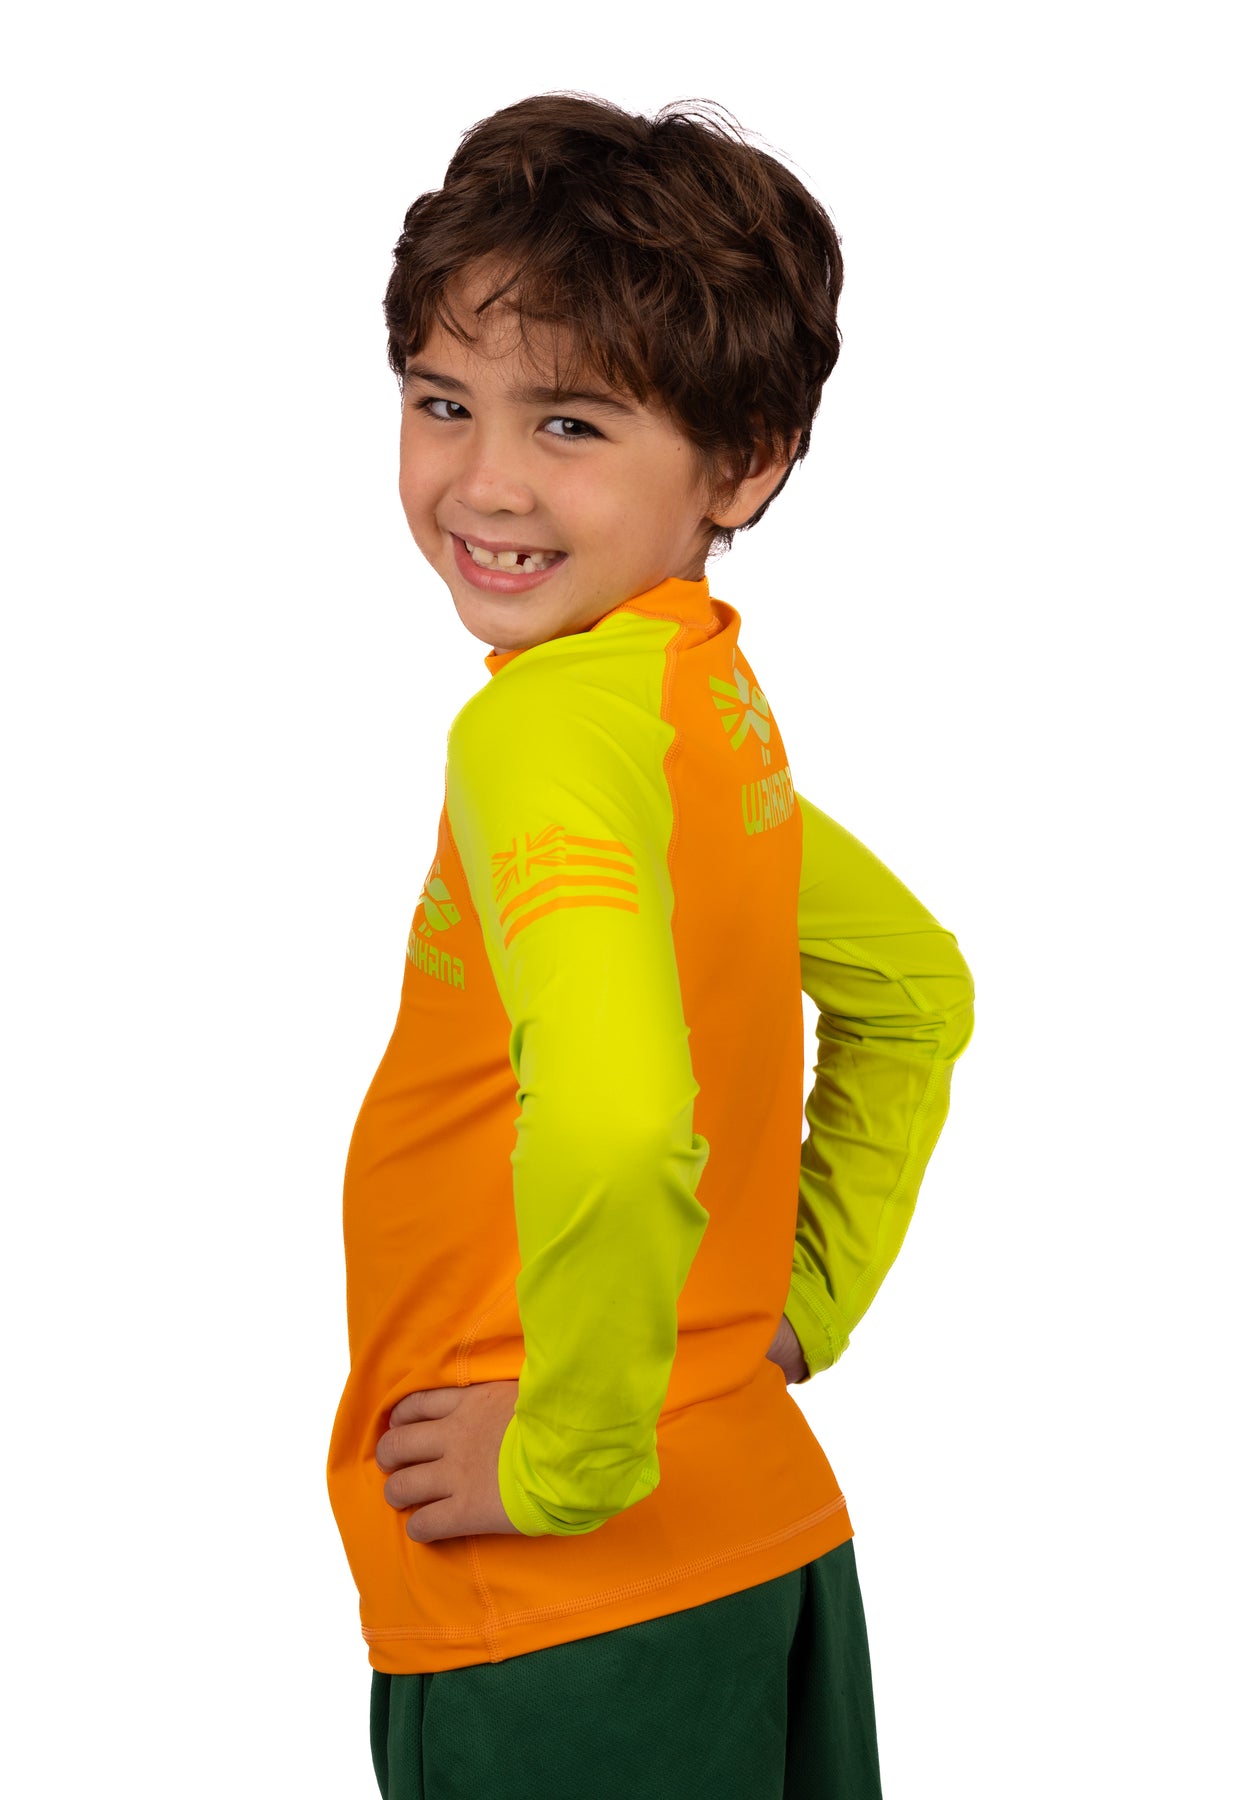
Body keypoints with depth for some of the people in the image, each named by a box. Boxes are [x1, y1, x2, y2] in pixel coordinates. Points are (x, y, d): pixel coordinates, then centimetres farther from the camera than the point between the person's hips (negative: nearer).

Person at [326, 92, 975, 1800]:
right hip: (764, 1523, 8)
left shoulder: (541, 724, -22)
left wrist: (572, 1453, -23)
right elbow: (917, 993, 21)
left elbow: (612, 1129, -38)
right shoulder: (718, 701, 5)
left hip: (570, 1612, -8)